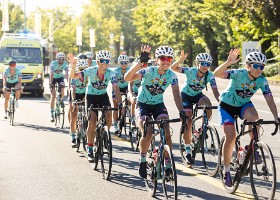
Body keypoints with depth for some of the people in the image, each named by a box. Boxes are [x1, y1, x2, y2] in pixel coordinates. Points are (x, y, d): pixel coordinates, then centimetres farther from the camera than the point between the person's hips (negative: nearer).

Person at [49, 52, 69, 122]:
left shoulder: (65, 64, -20)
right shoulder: (53, 63, -27)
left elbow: (66, 74, -25)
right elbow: (51, 74, -32)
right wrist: (51, 84, -42)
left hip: (60, 77, 2)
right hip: (53, 78, -2)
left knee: (62, 90, -24)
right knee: (53, 96, -11)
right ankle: (52, 114, -11)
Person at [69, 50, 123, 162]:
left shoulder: (110, 74, -22)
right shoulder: (91, 71, -24)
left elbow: (116, 88, -29)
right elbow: (73, 76, -27)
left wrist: (120, 103, -43)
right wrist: (73, 67, -48)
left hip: (103, 96, 2)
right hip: (91, 96, -2)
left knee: (109, 116, -21)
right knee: (92, 121, -14)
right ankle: (90, 150, -6)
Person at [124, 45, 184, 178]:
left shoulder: (172, 76, -11)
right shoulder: (149, 71, -23)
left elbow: (176, 95, -17)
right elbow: (127, 78, -38)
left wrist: (182, 112, -33)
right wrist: (140, 61, -48)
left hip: (159, 105, 3)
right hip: (143, 105, -3)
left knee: (166, 134, -17)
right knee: (148, 133, -25)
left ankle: (167, 165, -4)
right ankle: (142, 161, -1)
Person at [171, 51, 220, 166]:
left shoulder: (210, 76, -21)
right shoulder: (191, 71, -26)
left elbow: (215, 90, -29)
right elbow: (173, 68, -33)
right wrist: (181, 60, -52)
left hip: (198, 95, 2)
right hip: (186, 95, -2)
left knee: (208, 106, -31)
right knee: (188, 122, -12)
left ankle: (203, 129, -7)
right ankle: (188, 152, -6)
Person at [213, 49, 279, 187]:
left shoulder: (262, 81, -15)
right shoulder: (239, 74, -26)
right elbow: (217, 74, -40)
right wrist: (228, 62, -57)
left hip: (244, 105, 3)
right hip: (227, 105, -3)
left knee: (254, 117, -32)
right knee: (231, 136, -15)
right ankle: (227, 171, 2)